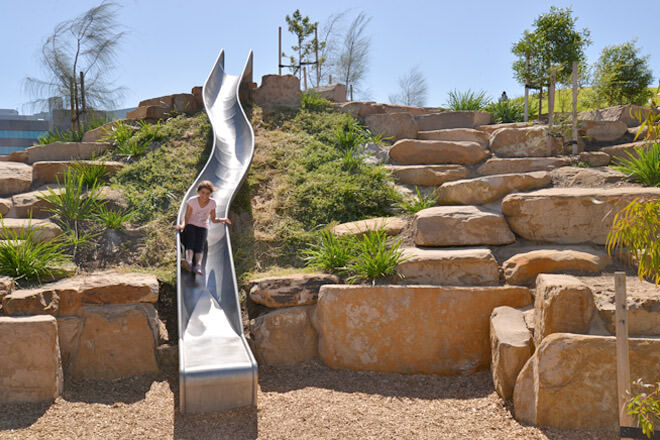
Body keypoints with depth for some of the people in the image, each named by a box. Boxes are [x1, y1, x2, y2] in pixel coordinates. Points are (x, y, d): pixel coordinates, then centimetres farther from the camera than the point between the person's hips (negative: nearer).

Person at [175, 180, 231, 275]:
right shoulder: (192, 201, -9)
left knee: (200, 245, -27)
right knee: (190, 242, -30)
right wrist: (183, 225, -31)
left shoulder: (212, 203, -3)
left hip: (203, 227, 1)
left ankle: (198, 266, -49)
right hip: (191, 226, -1)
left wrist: (223, 220, -11)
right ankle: (189, 262, -53)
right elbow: (186, 217, -11)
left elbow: (213, 219, 6)